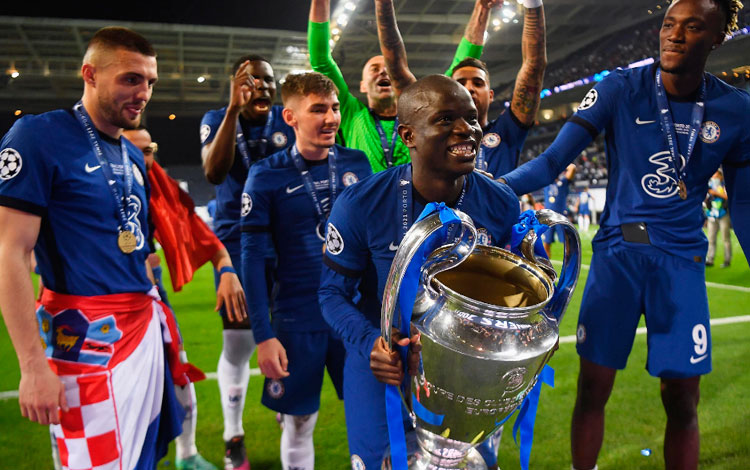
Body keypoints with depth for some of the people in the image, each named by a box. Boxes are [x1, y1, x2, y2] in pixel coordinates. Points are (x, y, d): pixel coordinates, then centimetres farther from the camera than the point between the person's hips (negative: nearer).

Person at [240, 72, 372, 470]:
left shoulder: (358, 164, 2)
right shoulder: (267, 176, -7)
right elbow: (253, 258, -6)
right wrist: (263, 335, -10)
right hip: (297, 320, -2)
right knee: (298, 423, 11)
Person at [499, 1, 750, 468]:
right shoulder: (620, 89, -5)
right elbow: (554, 160, -11)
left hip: (683, 260, 2)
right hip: (617, 253, -1)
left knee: (682, 400, 5)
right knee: (593, 387, 4)